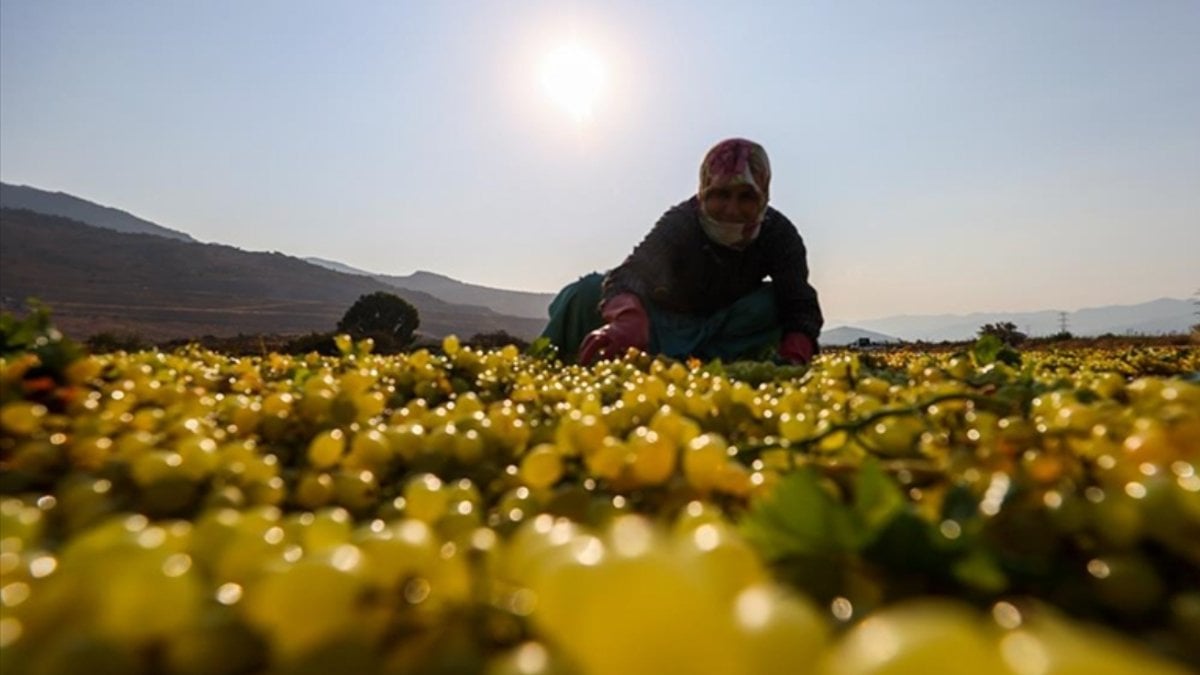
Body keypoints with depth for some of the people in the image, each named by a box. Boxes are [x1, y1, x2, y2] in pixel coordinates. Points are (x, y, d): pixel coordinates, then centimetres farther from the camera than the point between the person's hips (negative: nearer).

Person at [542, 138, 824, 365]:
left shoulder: (779, 234, -19)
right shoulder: (681, 222, -27)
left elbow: (800, 304, -27)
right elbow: (632, 272, -45)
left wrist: (794, 357, -49)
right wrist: (628, 320, -68)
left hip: (720, 334, 2)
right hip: (661, 328, -2)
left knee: (775, 300, -28)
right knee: (590, 292, -28)